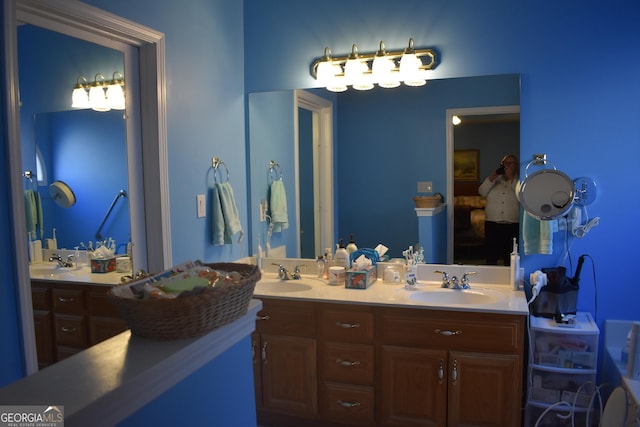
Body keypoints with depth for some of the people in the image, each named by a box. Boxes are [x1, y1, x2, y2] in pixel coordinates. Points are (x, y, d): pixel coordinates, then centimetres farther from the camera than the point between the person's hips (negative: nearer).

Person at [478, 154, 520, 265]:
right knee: (491, 257, 4)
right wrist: (493, 175, -8)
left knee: (510, 258, 5)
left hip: (512, 225, -2)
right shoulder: (495, 179, 13)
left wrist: (511, 178, -12)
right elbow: (482, 192, -1)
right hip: (492, 223, 2)